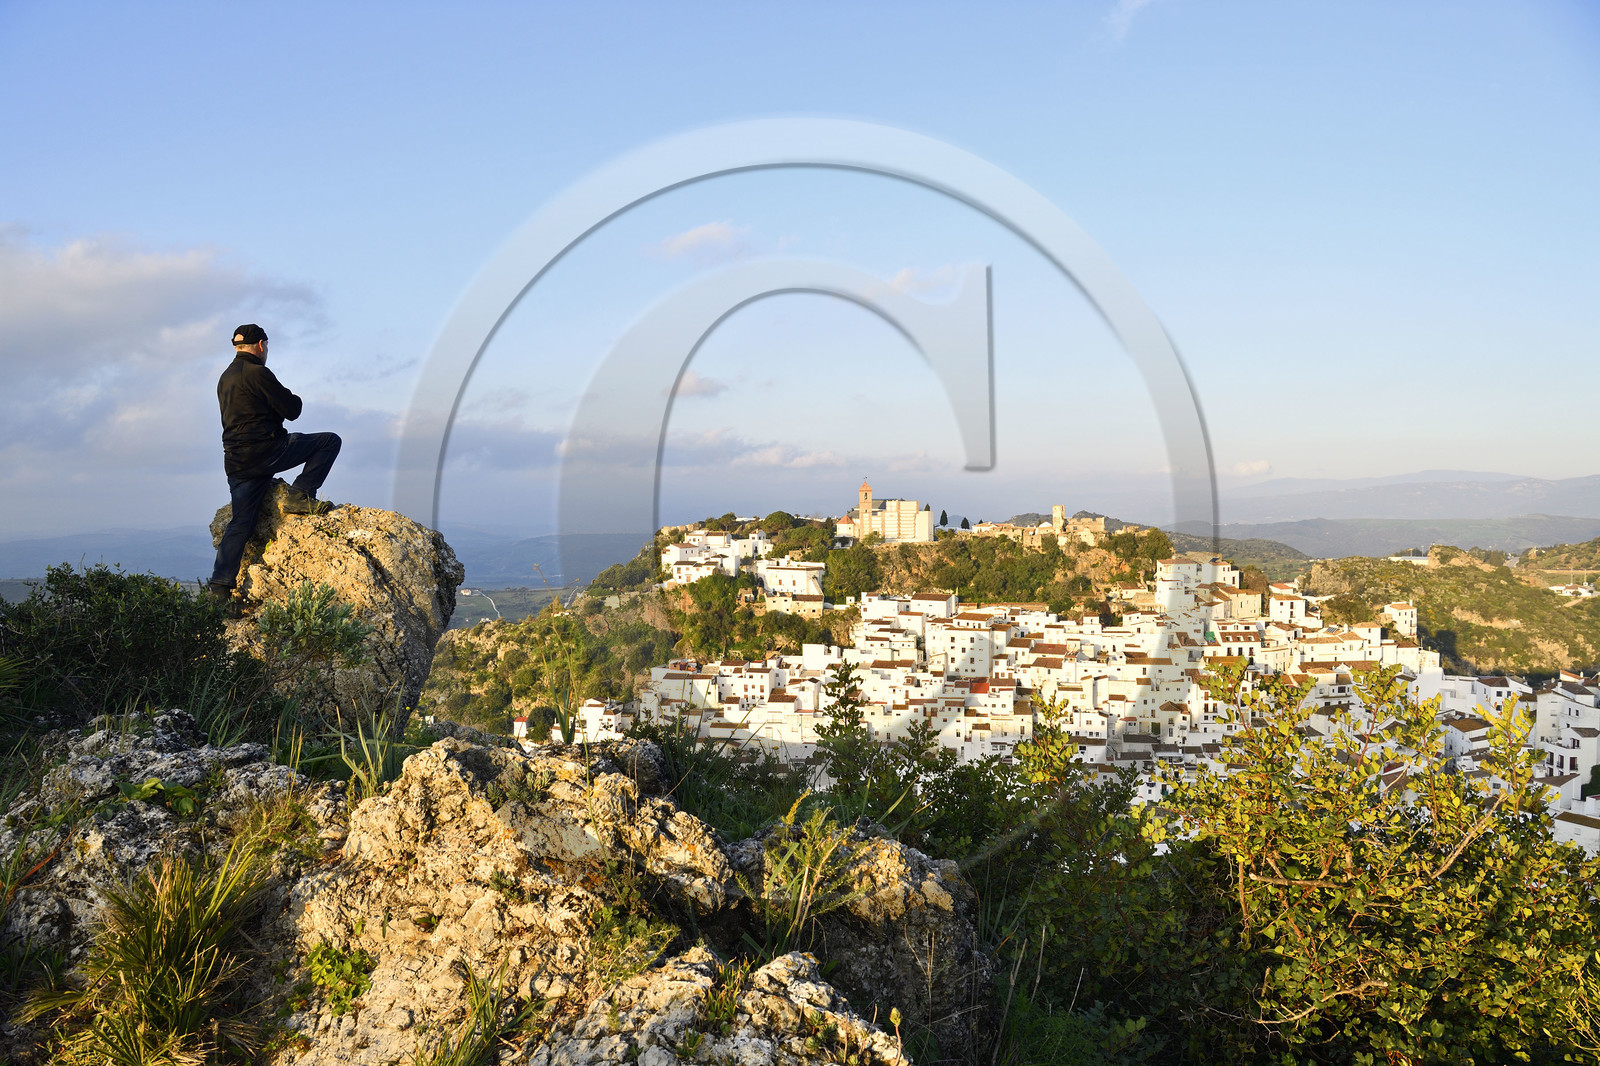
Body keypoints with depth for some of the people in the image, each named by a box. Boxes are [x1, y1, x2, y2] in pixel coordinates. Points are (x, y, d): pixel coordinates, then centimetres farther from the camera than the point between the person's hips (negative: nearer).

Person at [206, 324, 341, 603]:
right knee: (330, 441, 3)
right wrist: (294, 398, 15)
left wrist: (281, 400, 20)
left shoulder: (225, 378, 19)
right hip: (266, 451, -8)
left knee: (240, 523, 10)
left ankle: (219, 585, 4)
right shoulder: (258, 373, -9)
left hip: (236, 461, 8)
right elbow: (292, 410, -6)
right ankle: (300, 495, -4)